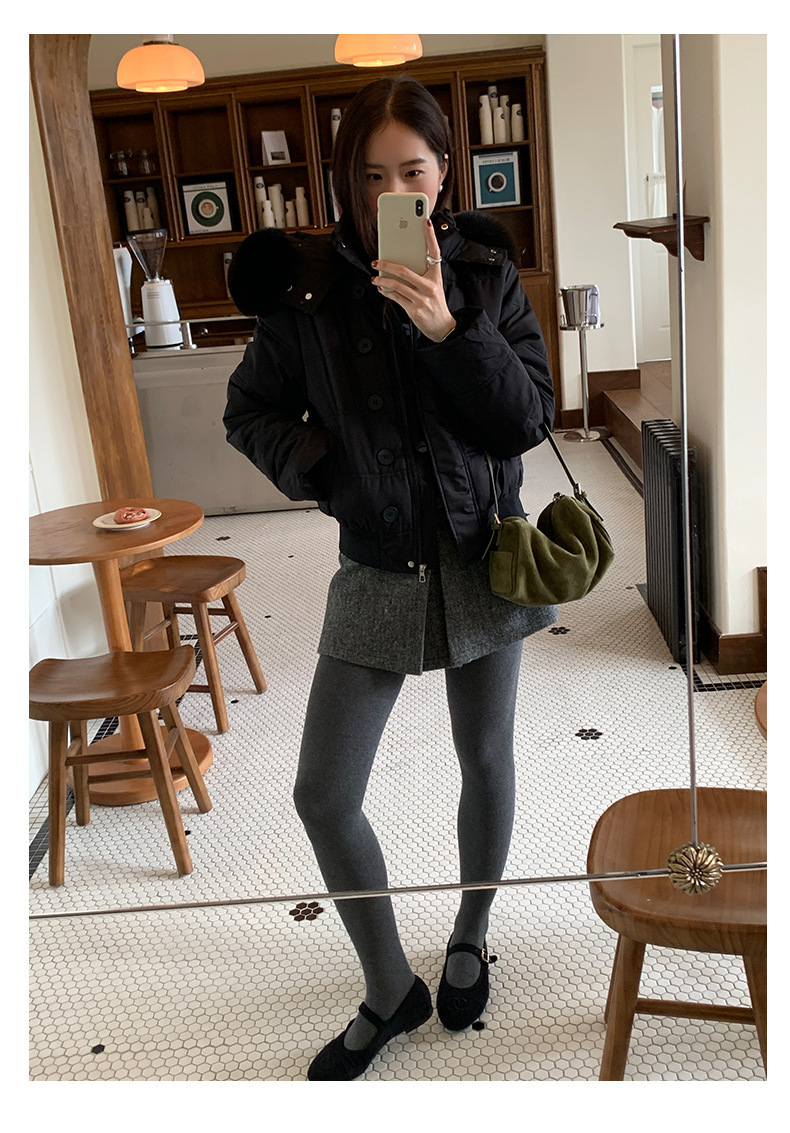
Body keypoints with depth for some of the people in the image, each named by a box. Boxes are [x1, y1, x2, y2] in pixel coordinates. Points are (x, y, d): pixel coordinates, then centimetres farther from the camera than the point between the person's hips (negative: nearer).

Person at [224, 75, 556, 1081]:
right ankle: (390, 992, 23)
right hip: (378, 567, 0)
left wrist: (449, 329, -24)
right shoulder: (304, 284, -5)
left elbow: (528, 419, -11)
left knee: (486, 760, 14)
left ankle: (469, 939, 41)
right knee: (322, 795, 0)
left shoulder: (486, 272, -4)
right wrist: (322, 473, -12)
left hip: (482, 552, 0)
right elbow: (252, 412, 4)